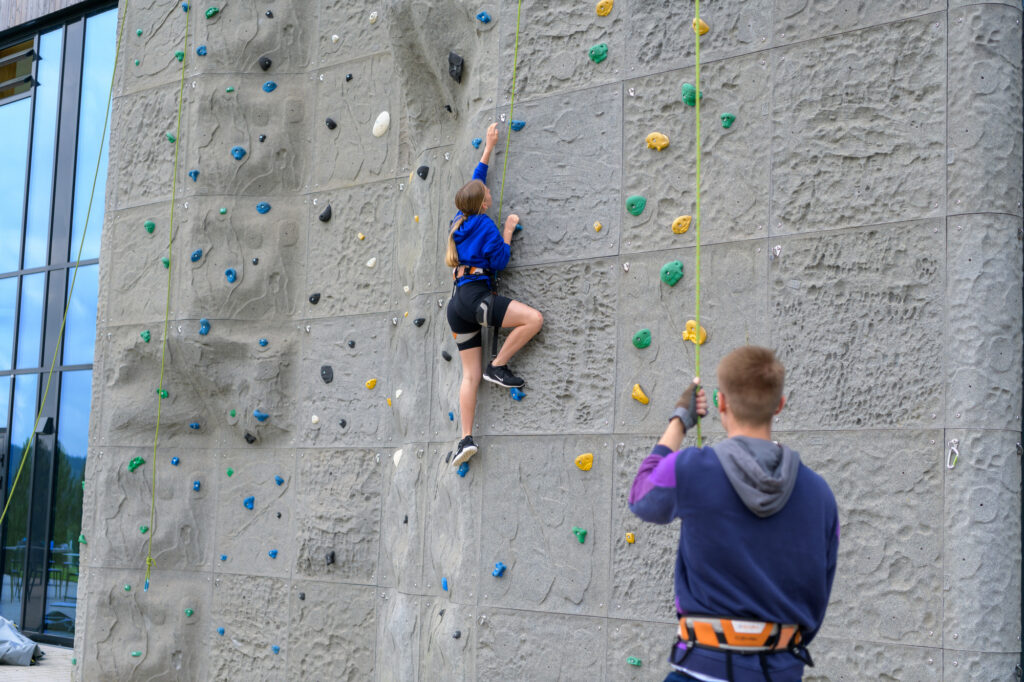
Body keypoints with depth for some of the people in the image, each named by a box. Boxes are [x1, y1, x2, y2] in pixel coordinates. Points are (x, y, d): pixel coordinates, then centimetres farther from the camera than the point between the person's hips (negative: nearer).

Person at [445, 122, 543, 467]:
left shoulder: (459, 221, 19)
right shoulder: (484, 224, -3)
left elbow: (475, 183, 32)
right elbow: (499, 261, -6)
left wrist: (489, 147, 39)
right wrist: (508, 230, 6)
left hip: (457, 304, 8)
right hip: (475, 298, -8)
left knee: (470, 375, 5)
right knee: (533, 318, -13)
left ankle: (466, 438, -3)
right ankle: (498, 366, -8)